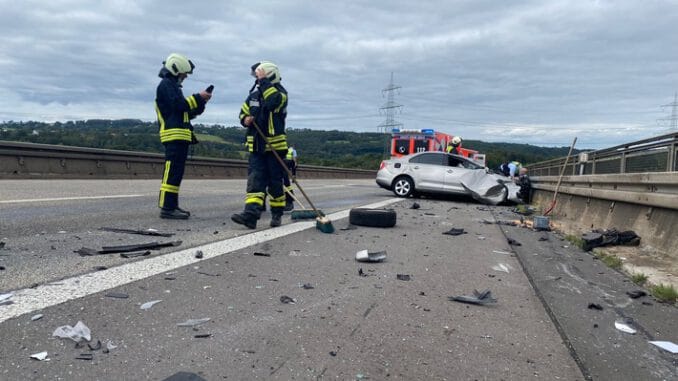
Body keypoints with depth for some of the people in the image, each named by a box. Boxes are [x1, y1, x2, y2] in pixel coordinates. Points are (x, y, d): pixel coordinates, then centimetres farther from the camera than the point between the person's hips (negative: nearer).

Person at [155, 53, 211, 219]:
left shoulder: (173, 86, 26)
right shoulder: (166, 84, -4)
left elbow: (187, 112, 24)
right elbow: (179, 105, -19)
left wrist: (201, 102, 13)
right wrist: (198, 97, -10)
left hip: (180, 136, 10)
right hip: (174, 135, -10)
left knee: (176, 173, 10)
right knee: (172, 172, -14)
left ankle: (172, 206, 14)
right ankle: (167, 208, -16)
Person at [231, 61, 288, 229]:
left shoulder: (280, 92, -5)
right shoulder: (254, 94, 14)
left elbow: (273, 100, -28)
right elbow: (243, 111, 22)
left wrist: (263, 81, -20)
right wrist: (245, 119, -2)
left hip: (275, 145, -5)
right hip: (256, 146, 5)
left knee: (275, 181, 3)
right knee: (255, 179, -6)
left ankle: (277, 214, 18)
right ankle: (251, 214, -15)